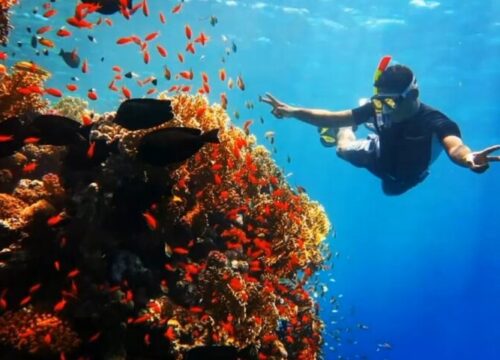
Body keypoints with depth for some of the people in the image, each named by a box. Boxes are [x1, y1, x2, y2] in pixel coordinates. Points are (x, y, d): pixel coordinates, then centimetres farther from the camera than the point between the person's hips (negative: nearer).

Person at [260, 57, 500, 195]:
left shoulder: (433, 121, -45)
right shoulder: (379, 109, -35)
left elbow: (454, 145, -66)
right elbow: (334, 117, -30)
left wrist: (468, 158, -90)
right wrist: (292, 111, -41)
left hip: (398, 179, -2)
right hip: (381, 155, 2)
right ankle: (345, 130, 48)